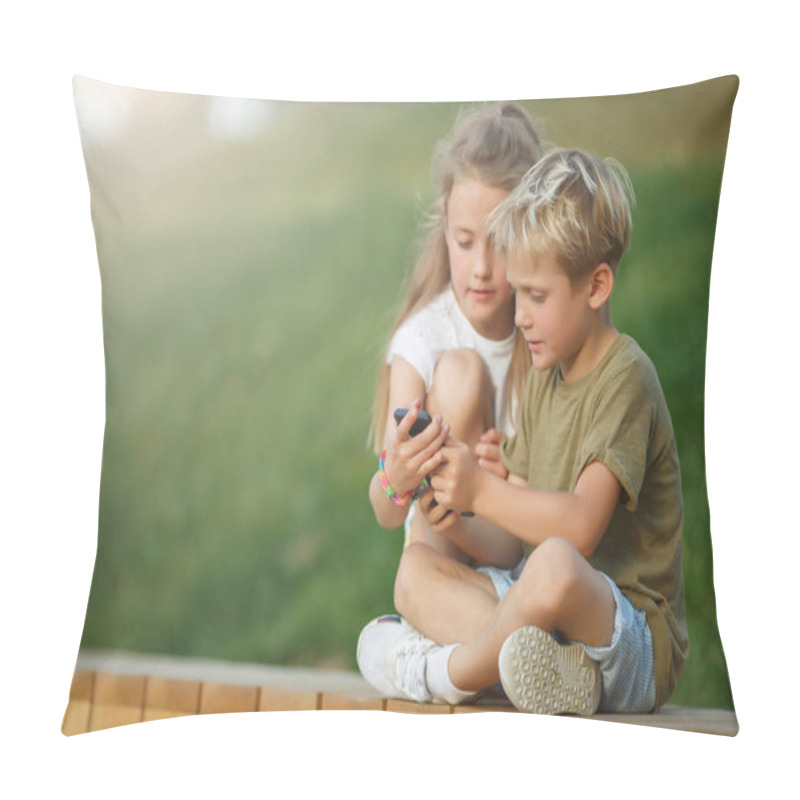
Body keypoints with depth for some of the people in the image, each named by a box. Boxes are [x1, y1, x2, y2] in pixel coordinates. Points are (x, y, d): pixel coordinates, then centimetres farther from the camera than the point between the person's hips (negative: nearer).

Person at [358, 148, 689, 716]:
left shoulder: (626, 377, -13)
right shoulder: (544, 380, 14)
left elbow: (579, 525, -24)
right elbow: (520, 509, 11)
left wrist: (482, 492, -21)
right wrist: (449, 493, -6)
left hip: (638, 644, -9)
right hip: (547, 614, 9)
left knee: (555, 564, -39)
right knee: (417, 569, -2)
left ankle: (442, 672, -13)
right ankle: (551, 660, -25)